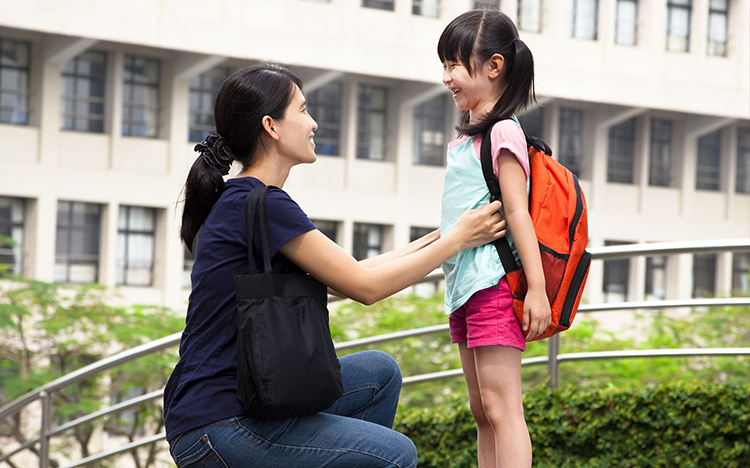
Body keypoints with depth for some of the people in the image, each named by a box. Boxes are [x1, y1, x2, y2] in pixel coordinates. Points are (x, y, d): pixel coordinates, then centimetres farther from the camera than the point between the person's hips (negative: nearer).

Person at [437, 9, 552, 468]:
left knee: (501, 408, -13)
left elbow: (517, 212, -15)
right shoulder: (466, 136, 18)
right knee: (483, 412, 9)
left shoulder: (503, 132, -8)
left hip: (494, 285, -10)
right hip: (464, 288, 10)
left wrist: (537, 288, -18)